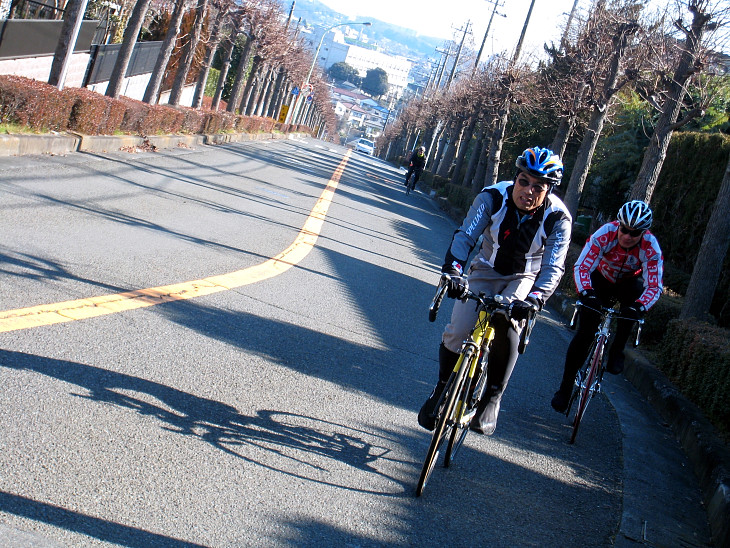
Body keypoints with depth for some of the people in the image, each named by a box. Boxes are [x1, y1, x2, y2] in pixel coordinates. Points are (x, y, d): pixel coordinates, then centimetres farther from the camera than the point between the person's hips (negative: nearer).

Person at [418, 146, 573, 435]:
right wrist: (452, 269, -48)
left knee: (508, 324, -30)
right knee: (456, 333, -14)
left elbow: (553, 267, -30)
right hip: (485, 271, 1)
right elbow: (465, 235, -29)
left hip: (524, 279, -1)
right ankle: (442, 389, 13)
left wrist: (534, 299, -48)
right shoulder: (494, 196, -23)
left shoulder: (558, 218, -25)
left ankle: (492, 398, -14)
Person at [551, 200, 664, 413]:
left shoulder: (651, 249, -30)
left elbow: (654, 287, -34)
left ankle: (616, 351, -18)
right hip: (601, 279, 0)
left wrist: (639, 306, -53)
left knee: (638, 291, -36)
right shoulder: (605, 234, -32)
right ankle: (565, 388, 4)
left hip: (629, 283, 0)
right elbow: (581, 267, -34)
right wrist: (586, 293, -52)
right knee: (584, 333, -8)